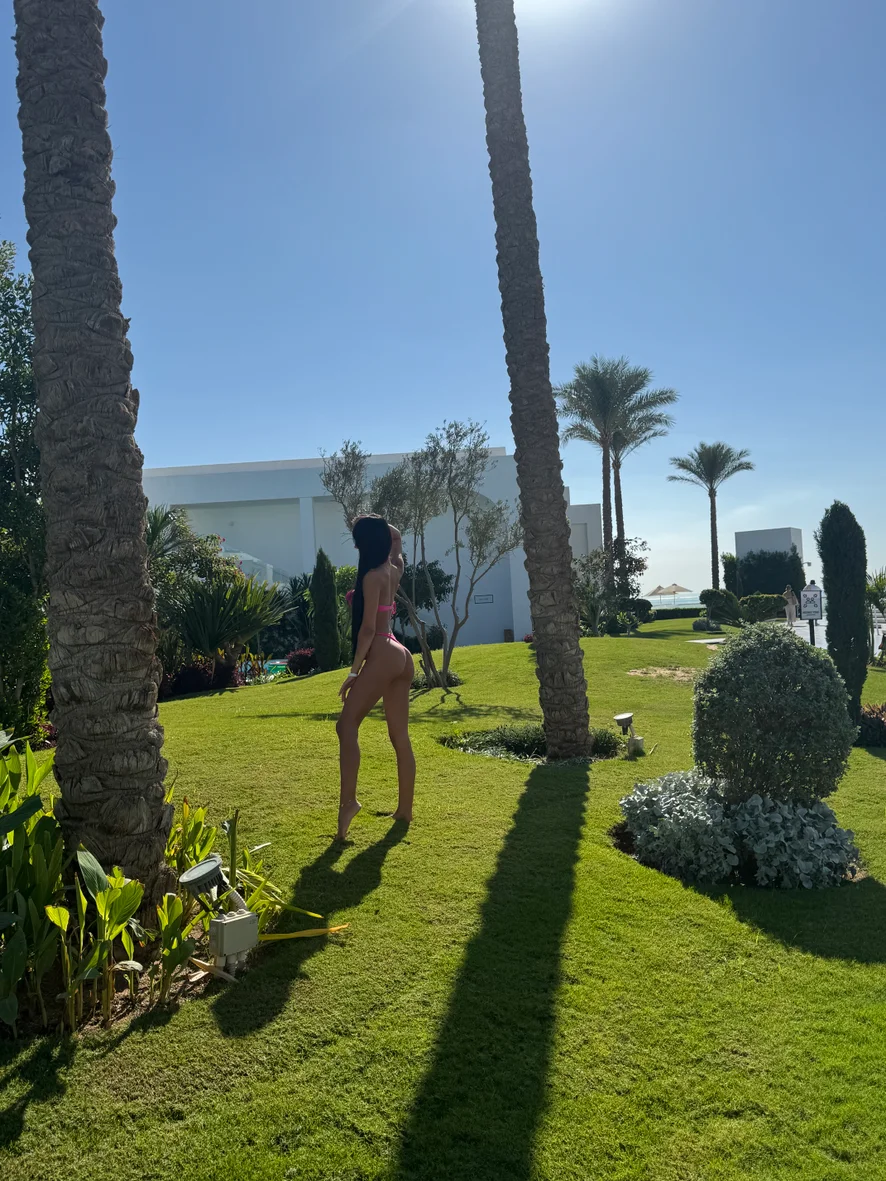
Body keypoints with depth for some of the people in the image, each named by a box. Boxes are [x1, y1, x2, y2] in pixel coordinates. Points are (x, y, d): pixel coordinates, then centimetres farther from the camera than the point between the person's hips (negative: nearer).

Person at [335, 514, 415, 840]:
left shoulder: (373, 576, -10)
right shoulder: (394, 569, 12)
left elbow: (368, 628, -15)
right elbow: (397, 537, 35)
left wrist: (353, 670, -13)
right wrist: (377, 524, 22)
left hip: (383, 656, -9)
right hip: (401, 656, 9)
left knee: (347, 724, -11)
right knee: (400, 736, 10)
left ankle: (348, 800, -19)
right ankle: (405, 809, 15)